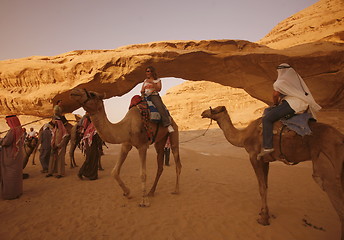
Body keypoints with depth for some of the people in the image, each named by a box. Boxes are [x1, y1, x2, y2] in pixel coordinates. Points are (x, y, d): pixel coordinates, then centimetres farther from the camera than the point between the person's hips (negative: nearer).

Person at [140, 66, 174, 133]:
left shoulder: (157, 80, 10)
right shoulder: (145, 81, 24)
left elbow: (159, 89, -6)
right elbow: (142, 90, 22)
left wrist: (152, 82, -14)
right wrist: (142, 92, -1)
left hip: (154, 96, -5)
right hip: (146, 96, 6)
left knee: (160, 106, -32)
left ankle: (168, 124, -39)